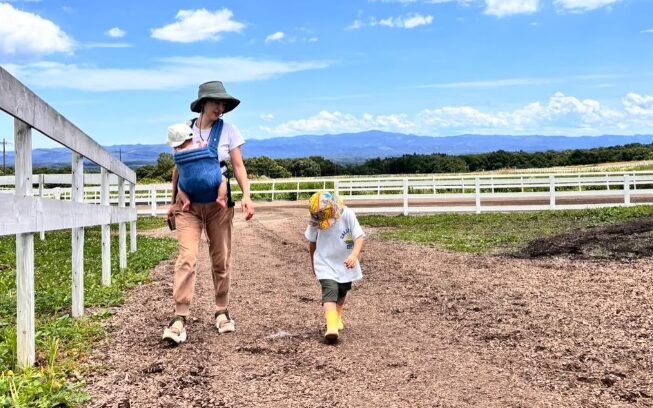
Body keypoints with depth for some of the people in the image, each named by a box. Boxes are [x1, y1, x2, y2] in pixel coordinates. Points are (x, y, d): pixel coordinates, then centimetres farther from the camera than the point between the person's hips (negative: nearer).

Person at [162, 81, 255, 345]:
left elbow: (238, 166, 0)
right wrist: (173, 201, 10)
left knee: (221, 259, 7)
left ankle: (222, 312, 22)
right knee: (187, 258, -11)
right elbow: (177, 168, 11)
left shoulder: (228, 130, 1)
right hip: (189, 204, 0)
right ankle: (180, 318, -11)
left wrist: (246, 196, -13)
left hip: (218, 202, 1)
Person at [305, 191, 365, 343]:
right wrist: (313, 263, 14)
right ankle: (331, 327, -33)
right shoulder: (315, 221, -14)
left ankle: (337, 317, 46)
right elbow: (312, 242, 3)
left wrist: (354, 254, -38)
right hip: (326, 264, -2)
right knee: (330, 291, -21)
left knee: (342, 293, 20)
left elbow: (359, 237, -21)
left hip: (345, 264, 2)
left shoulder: (347, 215, -20)